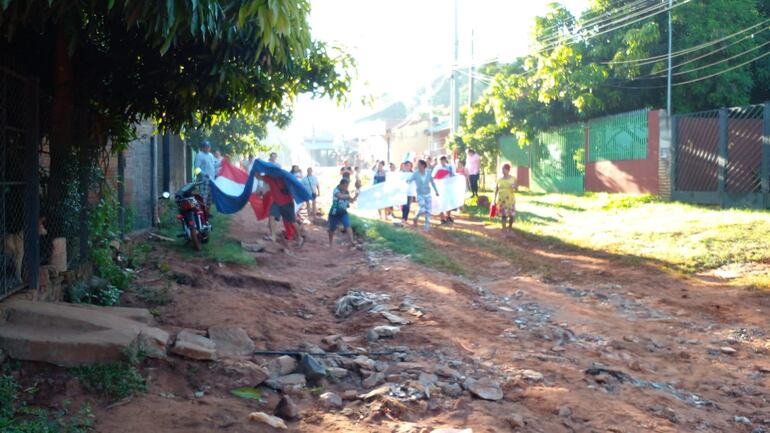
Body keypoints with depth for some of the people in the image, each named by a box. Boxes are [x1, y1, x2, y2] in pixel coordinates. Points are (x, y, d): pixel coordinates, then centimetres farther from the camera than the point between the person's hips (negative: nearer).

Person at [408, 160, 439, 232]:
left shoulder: (428, 173, -2)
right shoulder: (415, 174, -9)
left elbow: (432, 182, 11)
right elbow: (410, 180, -22)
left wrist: (436, 190, 18)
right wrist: (407, 180, -45)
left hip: (428, 195, 3)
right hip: (420, 195, -3)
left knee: (428, 211, 1)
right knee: (422, 210, -18)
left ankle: (427, 226, 13)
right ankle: (416, 218, 13)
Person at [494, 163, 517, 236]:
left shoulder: (513, 179, -2)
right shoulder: (499, 179, 3)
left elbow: (516, 189, -2)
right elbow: (496, 190, 8)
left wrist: (514, 188, -25)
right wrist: (495, 199, 6)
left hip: (510, 200, -1)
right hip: (501, 200, 1)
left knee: (511, 214, 1)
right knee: (503, 214, 1)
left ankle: (510, 228, 23)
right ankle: (504, 229, 10)